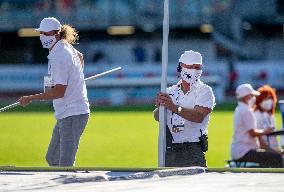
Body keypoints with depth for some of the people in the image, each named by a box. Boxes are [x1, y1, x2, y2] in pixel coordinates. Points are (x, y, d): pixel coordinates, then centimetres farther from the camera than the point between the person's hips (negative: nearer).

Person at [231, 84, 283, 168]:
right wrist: (264, 132, -2)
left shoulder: (239, 109, 18)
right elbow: (252, 133, -18)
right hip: (244, 151, -11)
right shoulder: (246, 111, -14)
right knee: (277, 157, -16)